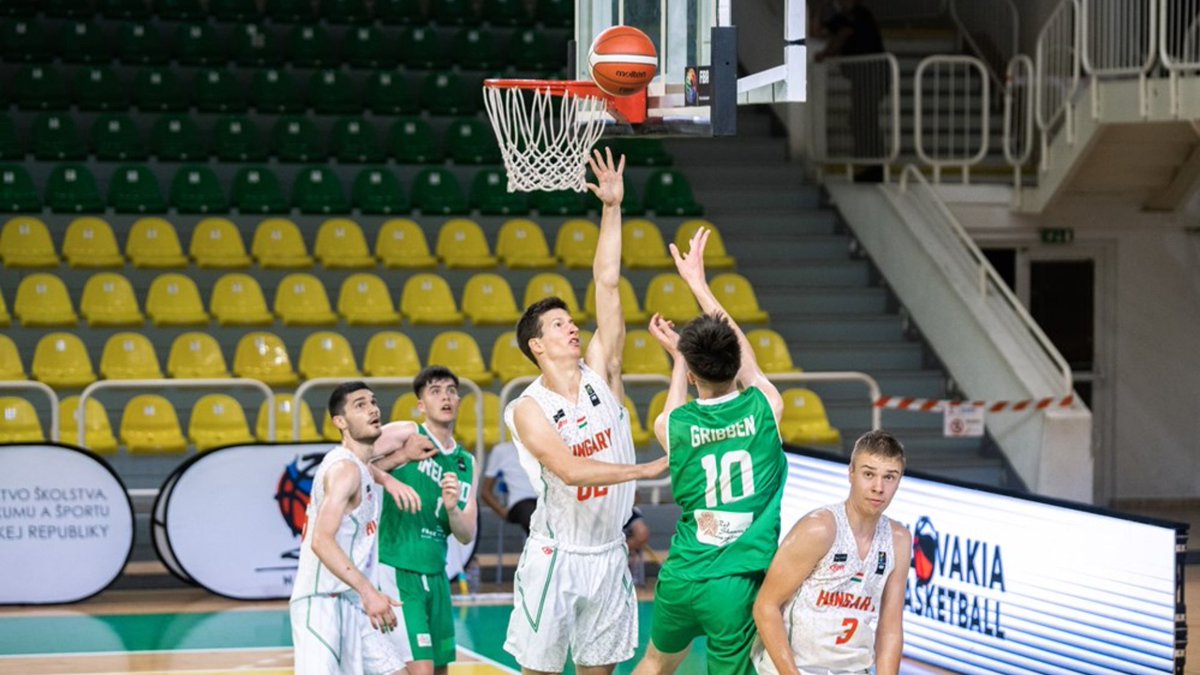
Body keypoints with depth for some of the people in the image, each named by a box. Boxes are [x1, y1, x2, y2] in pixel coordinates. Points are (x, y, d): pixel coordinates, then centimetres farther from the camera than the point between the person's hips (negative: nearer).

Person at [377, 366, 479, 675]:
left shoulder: (466, 464, 13)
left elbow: (467, 535, 8)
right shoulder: (409, 435, -4)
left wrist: (452, 508, -12)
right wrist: (389, 480, -27)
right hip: (397, 571, -7)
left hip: (435, 576, 7)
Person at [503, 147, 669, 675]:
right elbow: (570, 470, -24)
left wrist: (612, 208, -7)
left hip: (608, 554, 5)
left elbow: (607, 282, -3)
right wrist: (647, 469, -28)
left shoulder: (600, 373, 1)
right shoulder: (528, 410, -11)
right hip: (556, 556, -4)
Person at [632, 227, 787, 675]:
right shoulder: (765, 408, -6)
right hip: (737, 586, -2)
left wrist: (679, 355, 38)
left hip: (682, 577, 2)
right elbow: (736, 348, 12)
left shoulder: (672, 426, -4)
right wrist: (697, 281, 23)